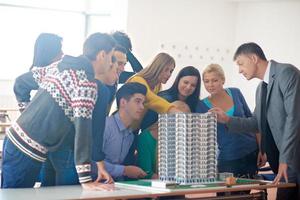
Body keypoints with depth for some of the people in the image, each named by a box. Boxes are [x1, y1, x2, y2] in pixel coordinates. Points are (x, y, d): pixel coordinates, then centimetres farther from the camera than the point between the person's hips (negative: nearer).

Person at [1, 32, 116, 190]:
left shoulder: (60, 65, 9)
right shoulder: (87, 83, -14)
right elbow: (82, 129, -21)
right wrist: (86, 180, -22)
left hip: (13, 137, 8)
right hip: (28, 152, -8)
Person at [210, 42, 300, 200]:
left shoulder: (286, 73, -12)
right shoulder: (261, 88, 14)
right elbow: (257, 123, 20)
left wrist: (285, 158, -20)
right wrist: (227, 120, 6)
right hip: (286, 161, 8)